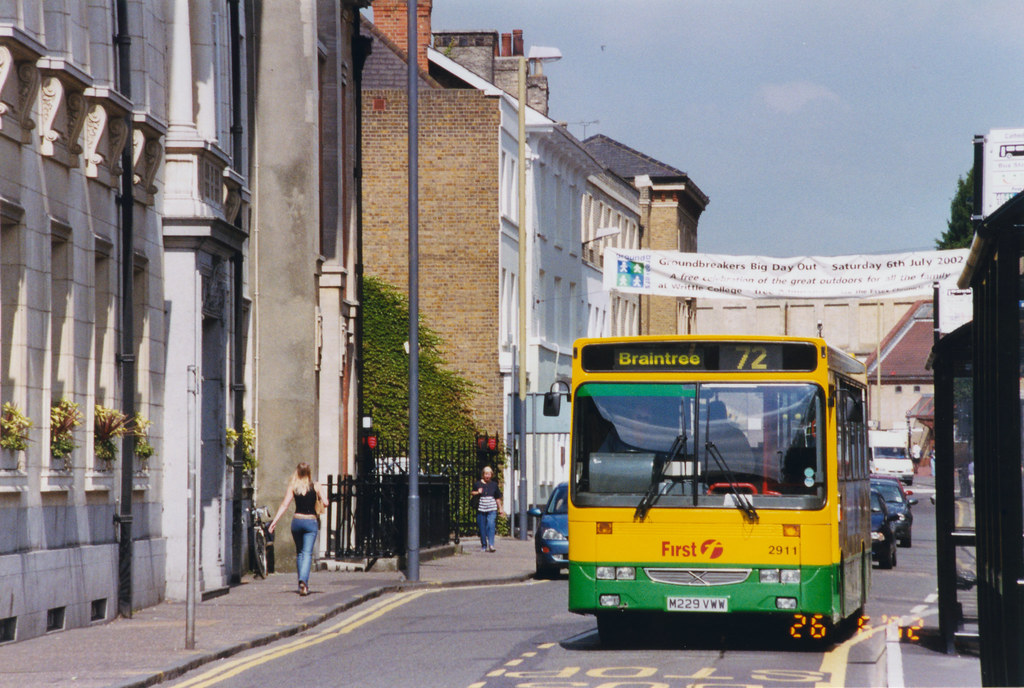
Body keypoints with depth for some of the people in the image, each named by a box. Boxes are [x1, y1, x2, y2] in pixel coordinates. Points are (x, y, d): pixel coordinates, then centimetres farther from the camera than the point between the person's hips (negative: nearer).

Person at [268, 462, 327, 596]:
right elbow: (325, 503, -8)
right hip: (311, 521, -2)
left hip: (297, 521, 2)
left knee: (299, 552, 17)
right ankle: (303, 580, -28)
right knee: (307, 553, -7)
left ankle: (302, 583, 20)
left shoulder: (292, 487, 1)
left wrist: (274, 522, -4)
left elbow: (284, 505, -4)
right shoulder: (316, 486, -2)